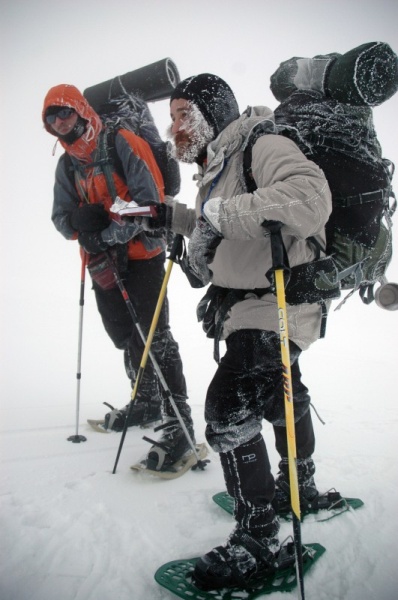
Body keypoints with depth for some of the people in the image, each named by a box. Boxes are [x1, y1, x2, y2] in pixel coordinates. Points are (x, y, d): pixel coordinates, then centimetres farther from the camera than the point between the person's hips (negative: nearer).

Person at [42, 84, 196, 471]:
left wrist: (112, 234, -22)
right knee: (124, 336, 15)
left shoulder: (120, 144, -9)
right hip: (103, 262, 8)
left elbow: (148, 196, -18)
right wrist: (81, 221, -15)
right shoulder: (66, 165, 13)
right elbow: (61, 217, 8)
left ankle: (178, 425, -6)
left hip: (142, 253, -7)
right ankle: (146, 403, 32)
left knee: (153, 336, -12)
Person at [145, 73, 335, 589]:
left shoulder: (262, 145, -17)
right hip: (243, 302, 11)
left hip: (277, 303, -11)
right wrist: (174, 217, 12)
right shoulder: (217, 166, 12)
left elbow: (311, 197, -35)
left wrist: (222, 212, -35)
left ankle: (257, 541, 0)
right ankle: (300, 487, 47)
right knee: (279, 393, 23)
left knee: (229, 406, -16)